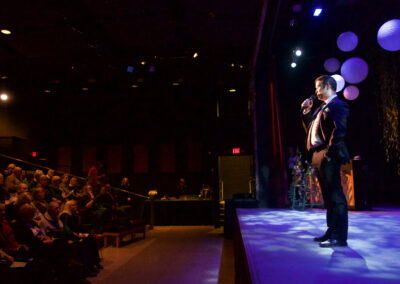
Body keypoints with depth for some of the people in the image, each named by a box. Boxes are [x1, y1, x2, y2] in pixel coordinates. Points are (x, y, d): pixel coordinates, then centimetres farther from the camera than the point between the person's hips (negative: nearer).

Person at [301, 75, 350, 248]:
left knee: (335, 196, -6)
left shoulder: (338, 105, -6)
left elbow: (339, 131, -17)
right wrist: (307, 112, 16)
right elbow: (310, 129, 24)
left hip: (328, 157, -10)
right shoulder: (322, 108, 23)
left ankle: (339, 237, -1)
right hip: (318, 157, 10)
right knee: (328, 196, 14)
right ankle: (332, 231, 24)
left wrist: (329, 152, -21)